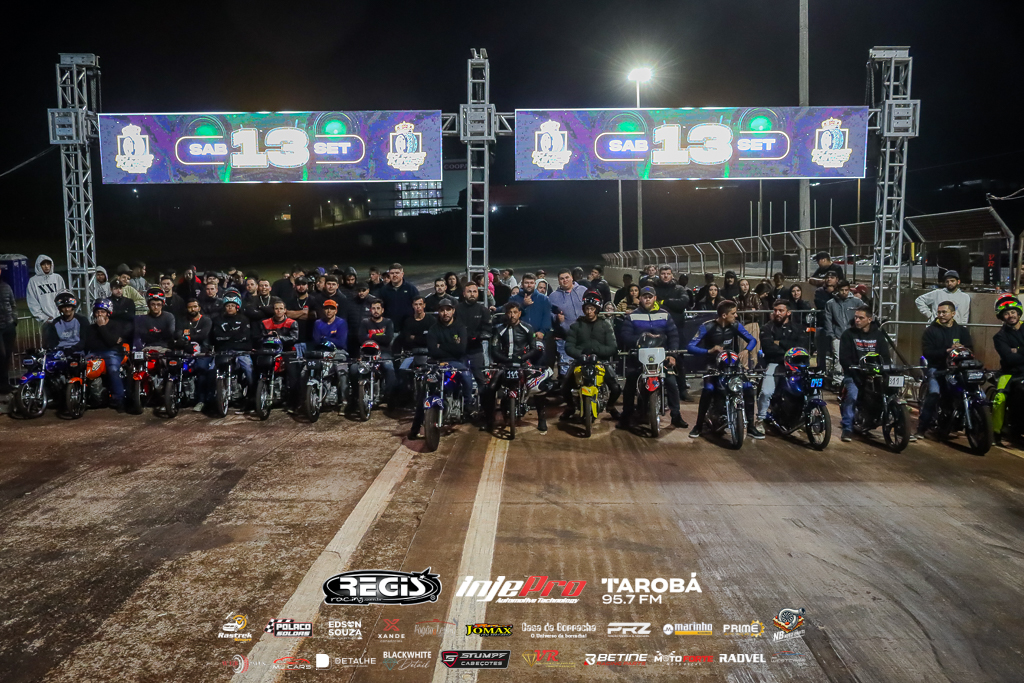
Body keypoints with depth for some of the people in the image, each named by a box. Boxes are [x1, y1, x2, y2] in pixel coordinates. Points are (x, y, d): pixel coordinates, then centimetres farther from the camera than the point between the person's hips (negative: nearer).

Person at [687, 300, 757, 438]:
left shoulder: (735, 325, -7)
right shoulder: (707, 327, -17)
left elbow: (752, 340, 1)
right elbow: (690, 347, -22)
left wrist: (745, 351, -21)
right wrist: (709, 351, -37)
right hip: (712, 364, -3)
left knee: (748, 388, -16)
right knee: (709, 389, -29)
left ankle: (750, 425, 0)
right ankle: (699, 425, -12)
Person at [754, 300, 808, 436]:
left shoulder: (797, 326, 13)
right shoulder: (768, 327, 7)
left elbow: (801, 345, -5)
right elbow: (767, 348, -9)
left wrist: (780, 343, -9)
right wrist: (787, 353, -13)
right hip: (774, 363, -2)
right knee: (766, 392, -24)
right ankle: (759, 421, -9)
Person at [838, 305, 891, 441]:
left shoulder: (878, 335, 11)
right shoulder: (848, 334, 2)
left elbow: (885, 356, 8)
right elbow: (844, 358, -5)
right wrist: (854, 371, -19)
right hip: (853, 373, -3)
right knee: (853, 395, -30)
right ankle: (847, 428, -21)